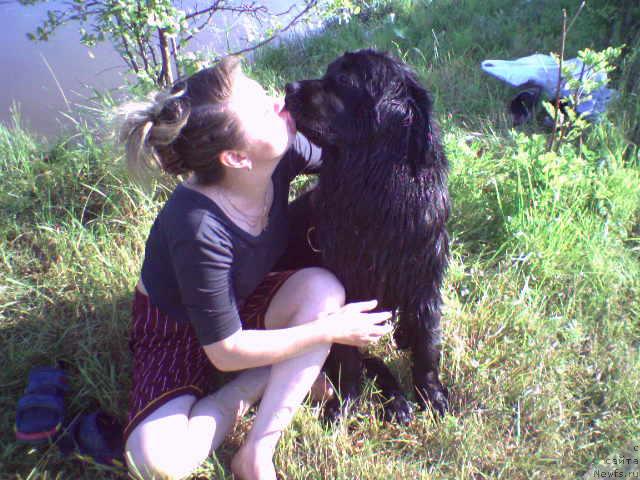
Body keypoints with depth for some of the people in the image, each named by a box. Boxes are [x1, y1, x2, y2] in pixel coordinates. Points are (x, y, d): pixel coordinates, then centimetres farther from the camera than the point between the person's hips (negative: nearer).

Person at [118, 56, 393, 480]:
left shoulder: (282, 152, -22)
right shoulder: (198, 229, -37)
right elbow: (225, 351, -27)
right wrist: (328, 331, -23)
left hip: (243, 302, 5)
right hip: (176, 329, -5)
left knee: (321, 286, -27)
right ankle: (268, 380, -3)